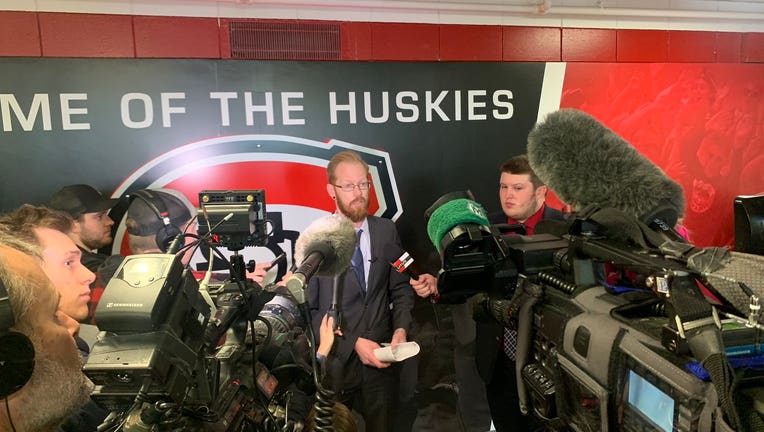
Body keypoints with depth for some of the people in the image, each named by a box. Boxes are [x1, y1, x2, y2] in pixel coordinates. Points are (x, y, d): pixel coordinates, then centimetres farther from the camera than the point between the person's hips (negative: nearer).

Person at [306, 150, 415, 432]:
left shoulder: (387, 231, -1)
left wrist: (401, 327, -10)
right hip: (334, 362, -3)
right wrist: (352, 343, -16)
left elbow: (401, 287, 6)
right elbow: (307, 310, -10)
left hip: (380, 361, 3)